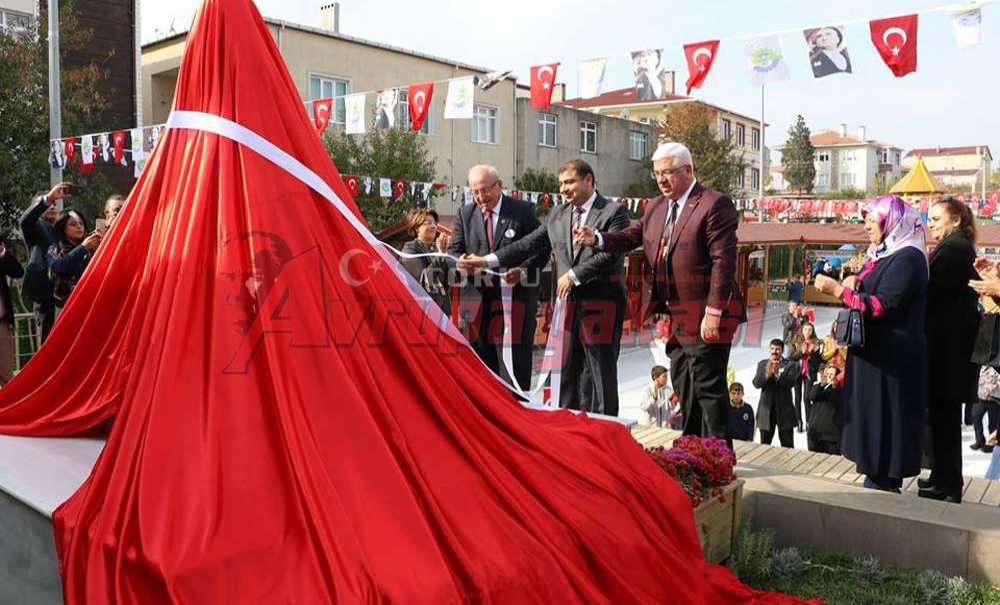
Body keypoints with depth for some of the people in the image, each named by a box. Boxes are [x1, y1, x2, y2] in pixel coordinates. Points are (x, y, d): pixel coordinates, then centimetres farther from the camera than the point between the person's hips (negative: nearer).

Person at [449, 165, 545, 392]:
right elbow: (453, 252, 8)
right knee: (481, 360, 7)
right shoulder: (464, 214, 11)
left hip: (514, 294, -3)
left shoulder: (523, 210, 2)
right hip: (477, 298, 3)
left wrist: (523, 271, -17)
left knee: (514, 361, -3)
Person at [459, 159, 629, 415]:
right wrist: (488, 260, 0)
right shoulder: (557, 214, 15)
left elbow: (611, 253, -13)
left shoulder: (615, 211, -2)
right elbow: (529, 245, 10)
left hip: (601, 301, -5)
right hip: (568, 301, 5)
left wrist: (574, 275, -14)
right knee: (567, 370, 8)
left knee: (601, 371, 1)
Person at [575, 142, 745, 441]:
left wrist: (713, 313, -22)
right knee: (683, 386, 17)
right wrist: (597, 239, -8)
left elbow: (723, 262, -18)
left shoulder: (715, 205, -13)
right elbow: (633, 236, 12)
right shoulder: (656, 207, 12)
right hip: (675, 317, 8)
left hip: (705, 317, -8)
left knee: (709, 388, -2)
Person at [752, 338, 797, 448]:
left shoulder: (790, 365, -1)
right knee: (764, 444, 10)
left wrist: (778, 373, -30)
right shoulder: (762, 364, 6)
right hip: (766, 408, 2)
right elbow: (756, 383, -7)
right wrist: (767, 374, -25)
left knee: (787, 445, 4)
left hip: (785, 409, -2)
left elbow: (791, 382, -15)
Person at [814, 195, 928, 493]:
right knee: (871, 417, 11)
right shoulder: (881, 255, 14)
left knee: (884, 419, -4)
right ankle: (875, 479, 18)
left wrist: (838, 290, -20)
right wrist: (854, 283, -2)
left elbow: (882, 306, -22)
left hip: (890, 359, -9)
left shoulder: (907, 259, -14)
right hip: (873, 354, 9)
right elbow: (868, 295, 19)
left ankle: (884, 482, 4)